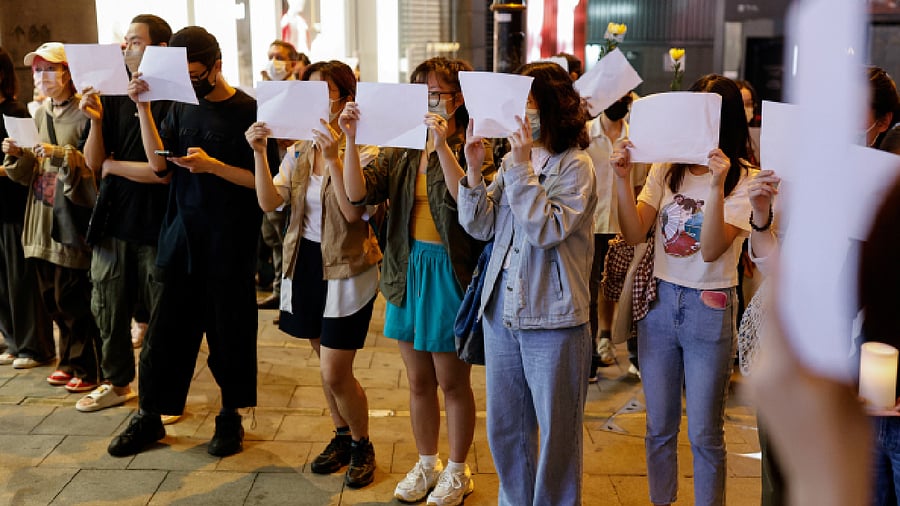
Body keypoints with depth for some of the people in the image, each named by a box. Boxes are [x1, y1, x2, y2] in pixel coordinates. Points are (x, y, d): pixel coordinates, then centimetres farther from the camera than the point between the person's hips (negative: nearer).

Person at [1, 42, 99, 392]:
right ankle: (70, 362, 27)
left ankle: (88, 368, 12)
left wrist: (61, 155, -27)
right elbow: (31, 172, 17)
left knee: (73, 298, -2)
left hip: (72, 218, -8)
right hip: (42, 218, 8)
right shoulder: (40, 114, 14)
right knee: (53, 297, 13)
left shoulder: (84, 112, -9)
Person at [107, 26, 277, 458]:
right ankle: (149, 417, 21)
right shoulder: (182, 107, 8)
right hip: (182, 238, 4)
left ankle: (230, 418, 22)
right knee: (166, 328, 8)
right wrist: (142, 106, -7)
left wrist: (212, 165, -19)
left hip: (230, 244, -4)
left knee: (228, 332, 6)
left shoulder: (249, 111, -7)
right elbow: (158, 163, -1)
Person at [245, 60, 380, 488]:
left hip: (347, 269, -5)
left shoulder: (362, 151, -10)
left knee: (335, 375, -4)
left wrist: (333, 156, -29)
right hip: (306, 264, 6)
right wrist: (259, 153, -17)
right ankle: (342, 436, 37)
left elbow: (354, 212, -23)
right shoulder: (298, 153, 5)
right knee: (327, 366, 17)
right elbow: (269, 202, -7)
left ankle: (362, 446, 20)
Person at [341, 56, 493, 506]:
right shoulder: (401, 151, 6)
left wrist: (443, 146, -30)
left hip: (451, 272, -5)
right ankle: (426, 464, 35)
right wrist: (351, 140, -16)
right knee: (418, 381, 16)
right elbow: (358, 193, -6)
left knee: (452, 382, 8)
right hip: (408, 270, 5)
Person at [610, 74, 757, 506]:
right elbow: (634, 233, -5)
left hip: (709, 309, -4)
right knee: (659, 426, 15)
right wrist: (622, 177, -16)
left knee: (704, 434, 6)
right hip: (660, 303, 4)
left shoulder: (744, 179, -9)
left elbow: (711, 250, -19)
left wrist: (716, 185, -28)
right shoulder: (667, 168, 3)